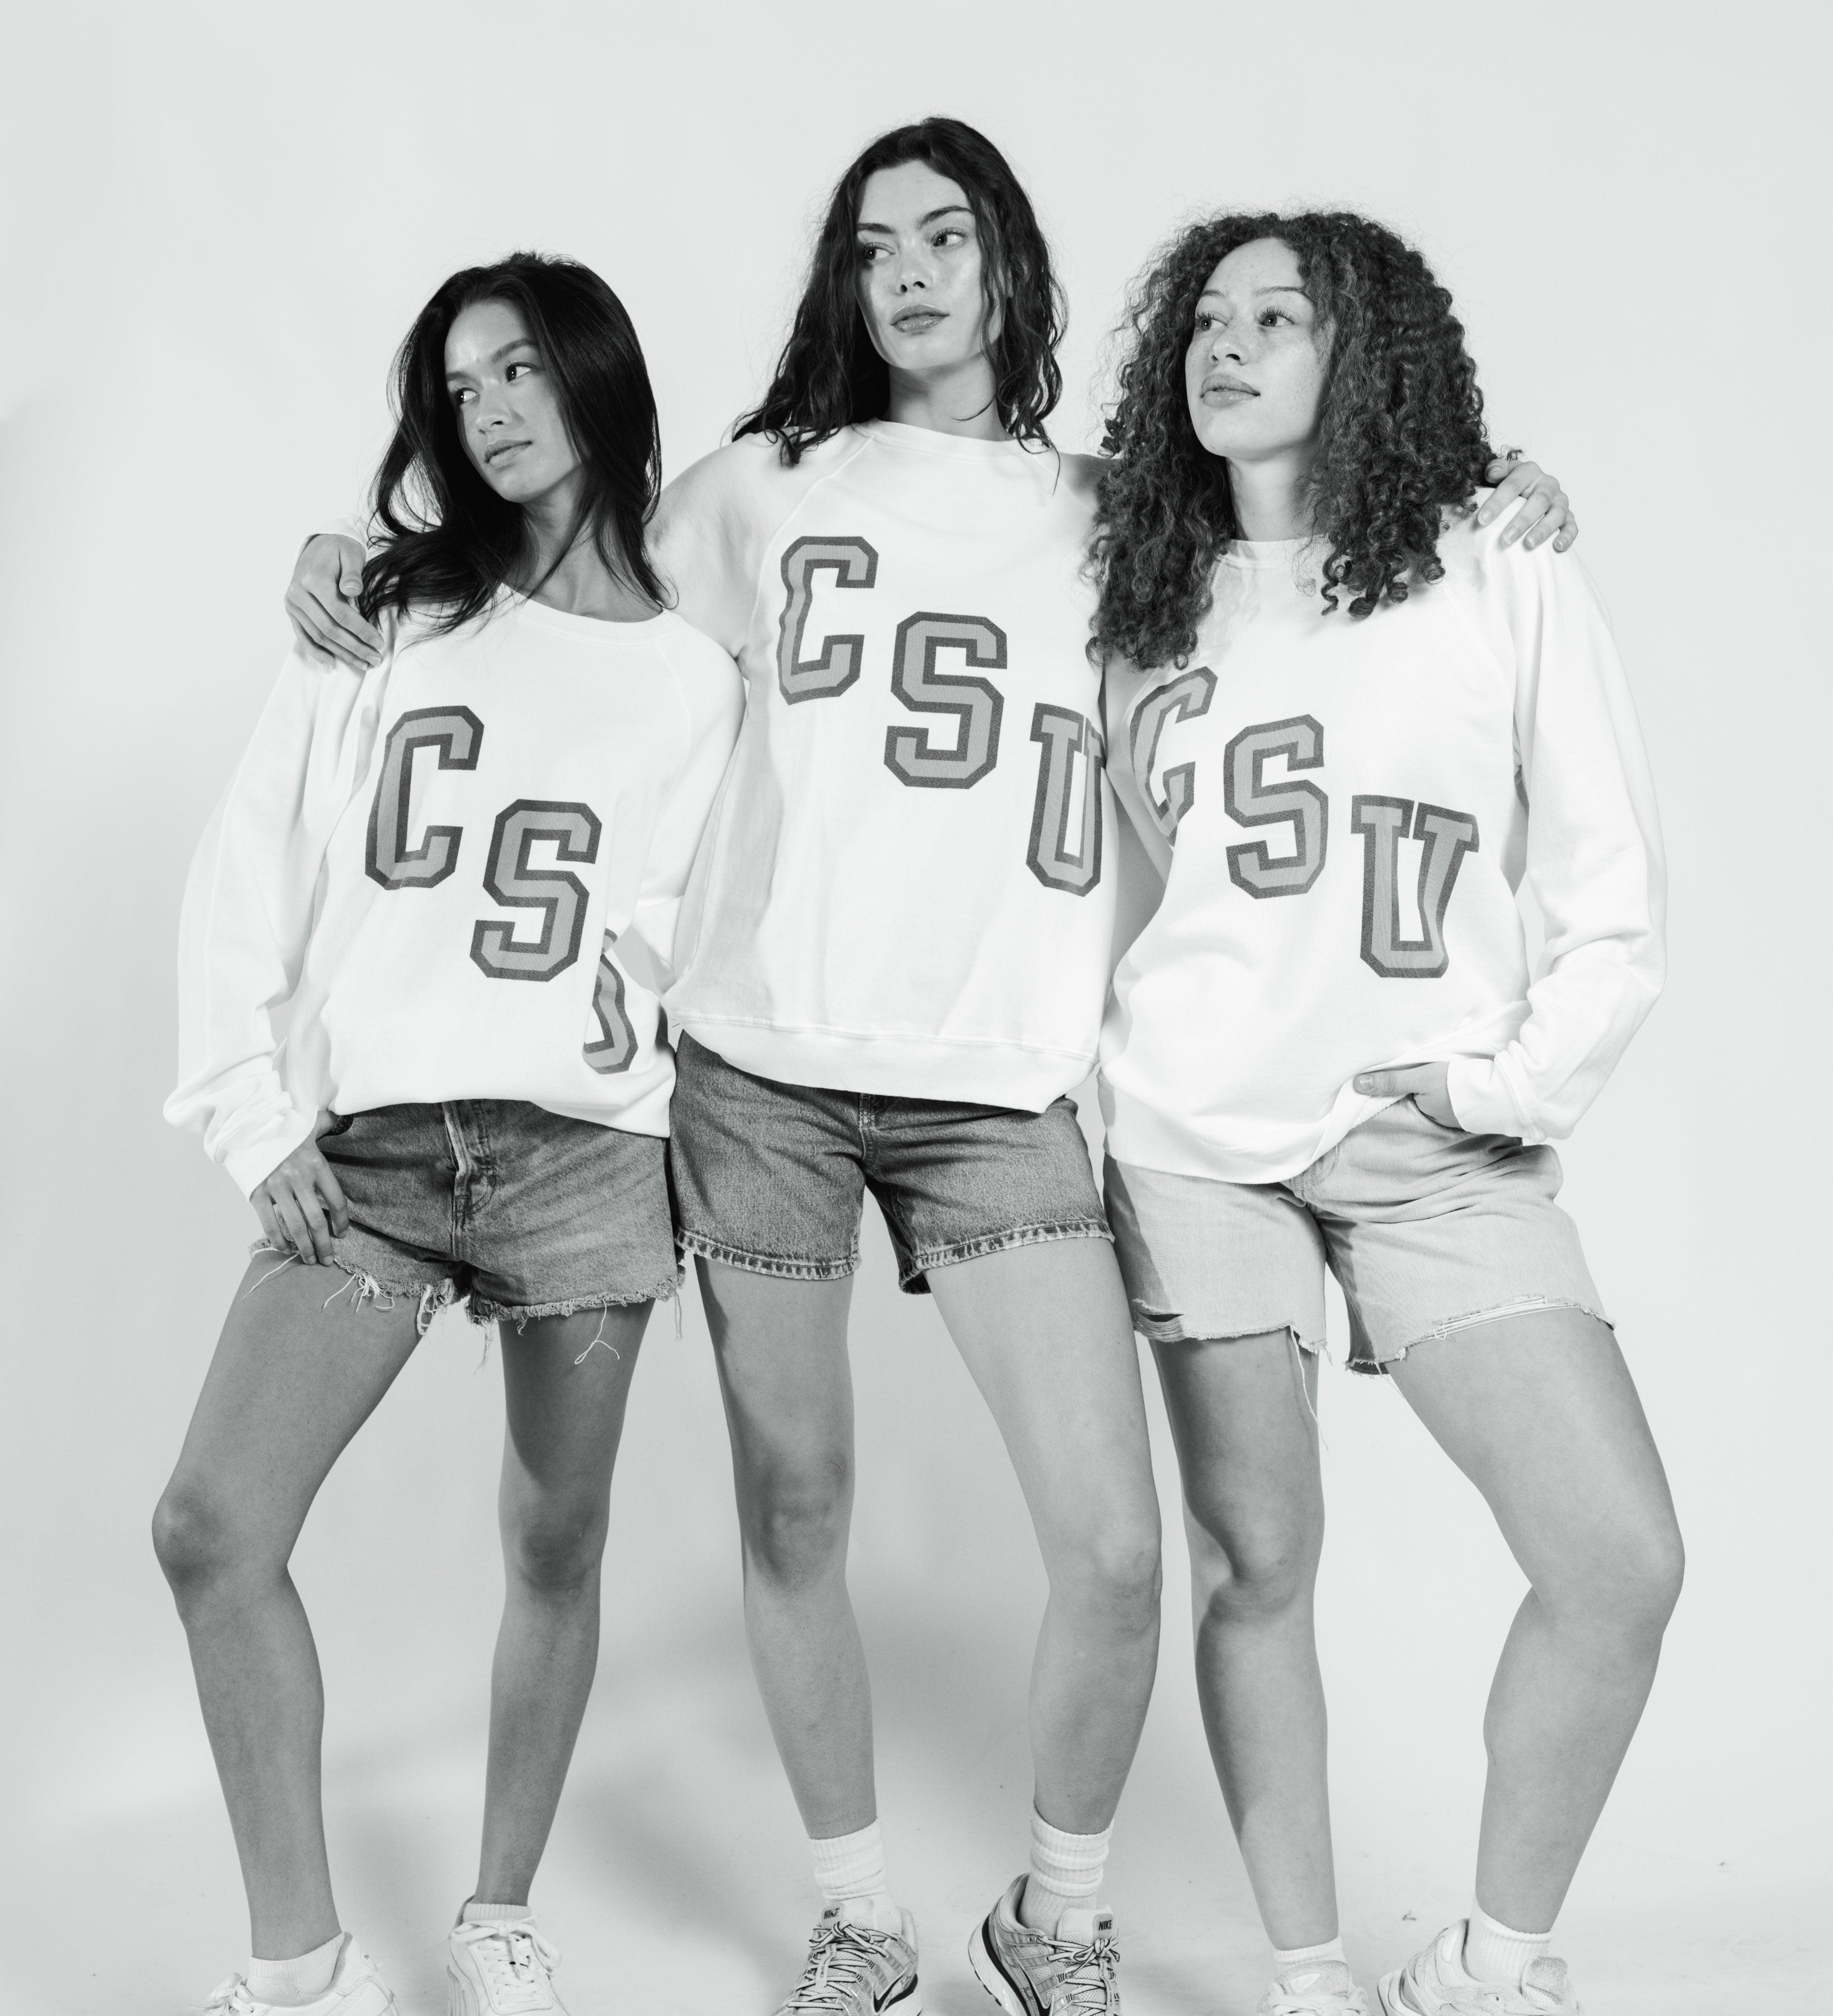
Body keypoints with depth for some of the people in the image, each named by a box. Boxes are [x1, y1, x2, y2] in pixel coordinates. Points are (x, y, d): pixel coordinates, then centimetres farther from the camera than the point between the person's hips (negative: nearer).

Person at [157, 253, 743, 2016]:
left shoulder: (694, 674, 10)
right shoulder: (382, 625, 11)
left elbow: (691, 918, 10)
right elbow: (246, 884, 7)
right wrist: (257, 1117, -1)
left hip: (579, 1150, 0)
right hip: (360, 1150, 1)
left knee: (554, 1546, 5)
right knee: (211, 1526, -11)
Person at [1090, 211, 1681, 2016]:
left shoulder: (1501, 588, 2)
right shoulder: (1155, 616, 10)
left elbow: (1614, 895, 2)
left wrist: (1519, 1080, -9)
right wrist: (1071, 1062, 2)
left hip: (1436, 1148, -1)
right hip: (1198, 1134, 1)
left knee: (1621, 1560, -10)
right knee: (1256, 1562, 3)